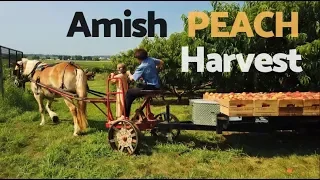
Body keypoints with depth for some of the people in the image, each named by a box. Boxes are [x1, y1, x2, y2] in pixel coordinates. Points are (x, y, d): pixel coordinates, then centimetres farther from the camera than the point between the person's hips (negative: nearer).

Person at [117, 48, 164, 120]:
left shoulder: (141, 67, -16)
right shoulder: (151, 59, 4)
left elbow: (132, 78, -14)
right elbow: (161, 62, 18)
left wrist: (129, 73, 7)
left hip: (150, 87, -9)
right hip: (157, 87, 9)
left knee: (129, 93, 1)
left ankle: (126, 116, 4)